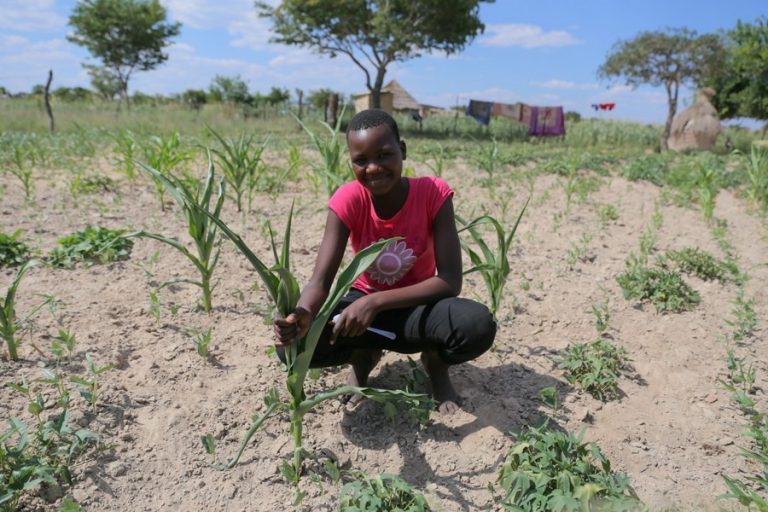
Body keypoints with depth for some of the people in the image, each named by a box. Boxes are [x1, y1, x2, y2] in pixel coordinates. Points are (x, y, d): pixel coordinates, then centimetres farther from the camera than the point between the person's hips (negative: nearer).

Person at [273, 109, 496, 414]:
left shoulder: (434, 194, -21)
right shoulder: (348, 200, -18)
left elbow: (450, 281, -25)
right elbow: (321, 280, -23)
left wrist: (376, 302, -36)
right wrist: (303, 313, -47)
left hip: (417, 304, -1)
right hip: (365, 302, 1)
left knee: (478, 326, -35)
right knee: (295, 342, -26)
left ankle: (434, 361, 3)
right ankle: (363, 356, 7)